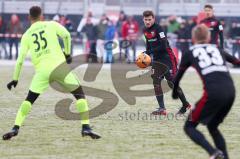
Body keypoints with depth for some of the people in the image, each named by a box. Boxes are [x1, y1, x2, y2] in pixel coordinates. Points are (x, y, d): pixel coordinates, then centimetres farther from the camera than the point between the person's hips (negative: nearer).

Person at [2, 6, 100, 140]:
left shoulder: (26, 35, 13)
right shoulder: (51, 25, 10)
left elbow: (21, 58, 9)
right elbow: (66, 35, -4)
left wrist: (15, 79, 13)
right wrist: (67, 53, 10)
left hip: (42, 70, 2)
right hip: (59, 66, -1)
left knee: (29, 100, 14)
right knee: (80, 94, 10)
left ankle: (16, 128, -1)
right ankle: (86, 127, -2)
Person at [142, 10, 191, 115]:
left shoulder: (158, 29, -18)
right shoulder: (145, 31, 6)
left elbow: (163, 46, -23)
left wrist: (150, 52, -22)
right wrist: (146, 55, 4)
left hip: (167, 58, -7)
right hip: (156, 59, 7)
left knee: (172, 82, -6)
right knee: (156, 82, -2)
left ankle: (185, 104, 8)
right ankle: (162, 108, 0)